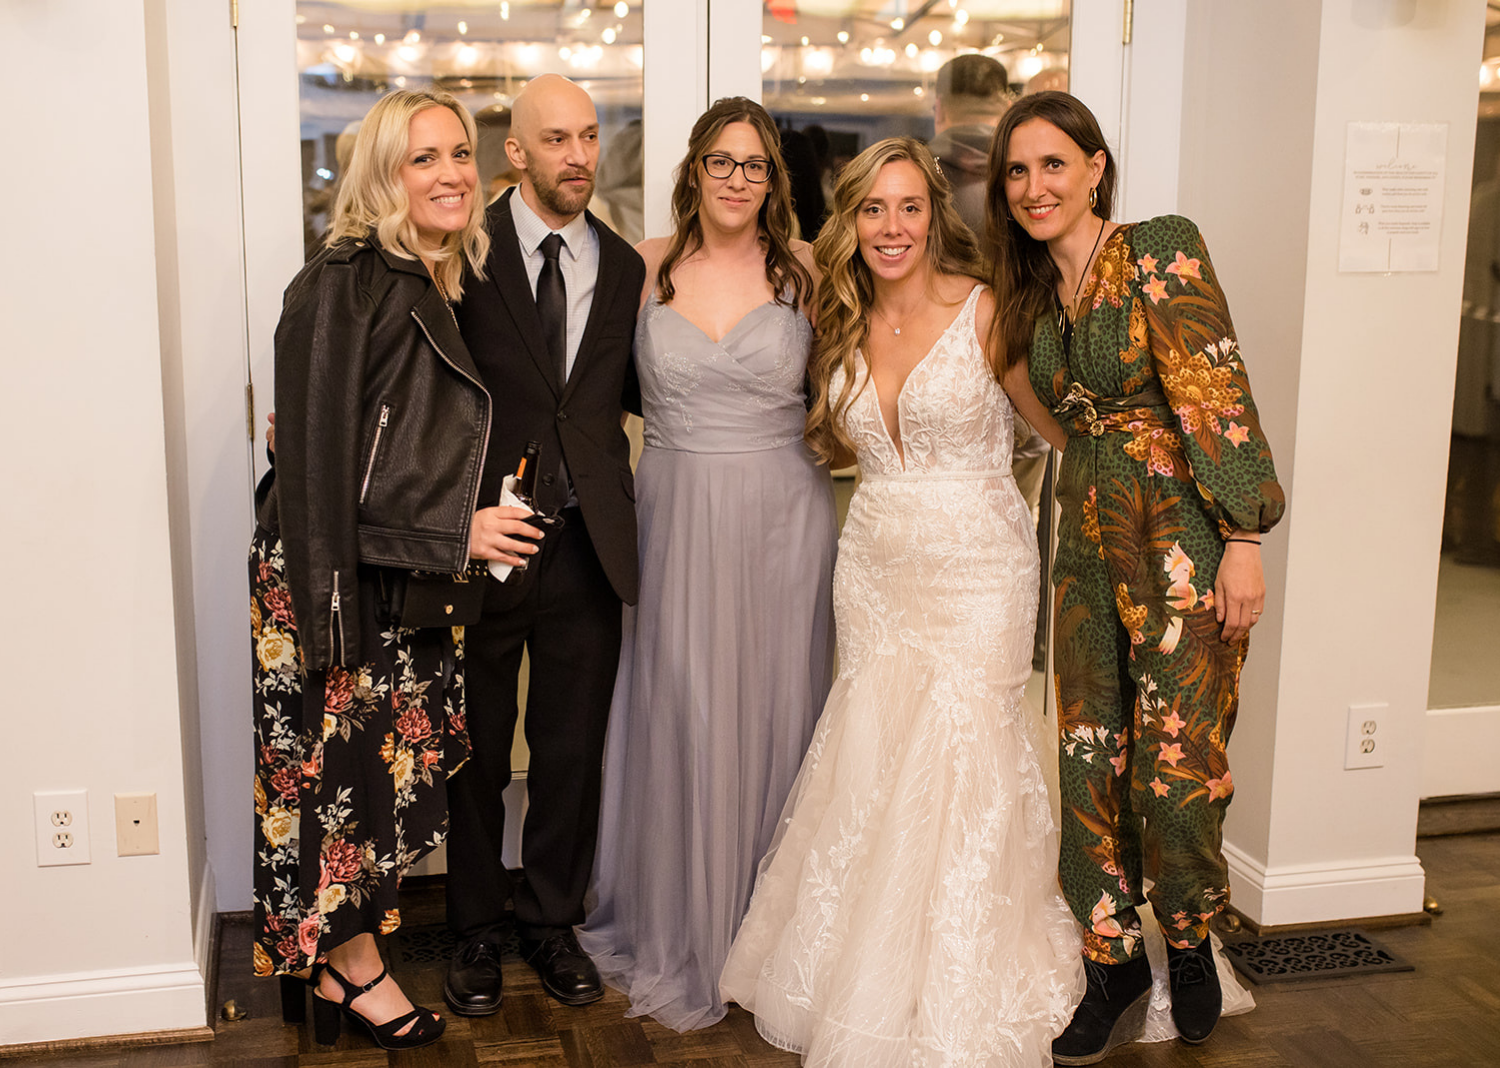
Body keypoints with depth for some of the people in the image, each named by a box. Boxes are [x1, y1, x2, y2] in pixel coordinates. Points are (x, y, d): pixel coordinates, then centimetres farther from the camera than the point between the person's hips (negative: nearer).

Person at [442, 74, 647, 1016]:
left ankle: (553, 921, 34)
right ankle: (477, 930, 32)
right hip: (486, 542, -3)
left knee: (573, 752, 14)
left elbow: (637, 396, 9)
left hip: (588, 546, 3)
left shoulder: (626, 267, 6)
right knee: (477, 754, 13)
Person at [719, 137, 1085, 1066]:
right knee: (870, 770, 6)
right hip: (876, 569, 5)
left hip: (977, 571, -4)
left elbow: (1062, 426, 0)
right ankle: (867, 983, 24)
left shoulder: (985, 310, -8)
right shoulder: (843, 325, 8)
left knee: (959, 772, -3)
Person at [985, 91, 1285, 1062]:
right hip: (1088, 540, 6)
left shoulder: (1159, 252, -10)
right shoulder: (1032, 291, 11)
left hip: (1183, 535, -6)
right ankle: (1116, 963, 23)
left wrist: (1243, 539, -18)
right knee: (1090, 754, 7)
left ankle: (1192, 940, 25)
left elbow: (1219, 396, -14)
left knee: (1177, 760, -2)